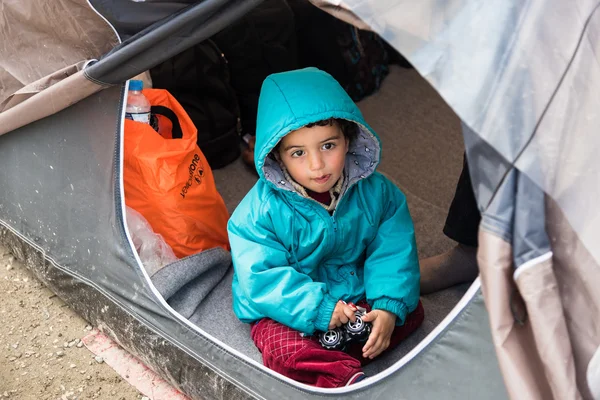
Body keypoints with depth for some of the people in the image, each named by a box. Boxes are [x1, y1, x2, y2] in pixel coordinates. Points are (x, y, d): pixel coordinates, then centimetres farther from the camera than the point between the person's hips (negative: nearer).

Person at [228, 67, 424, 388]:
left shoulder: (375, 191, -10)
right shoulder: (261, 209, -20)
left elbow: (393, 252, -8)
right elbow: (261, 278, -22)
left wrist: (388, 306, -23)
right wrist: (318, 308, -29)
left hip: (358, 297, 5)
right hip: (290, 310, -4)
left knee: (411, 310, -11)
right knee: (283, 348, -31)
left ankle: (324, 364, -20)